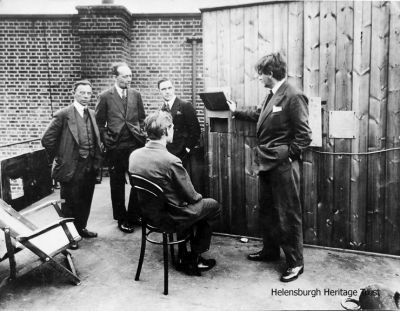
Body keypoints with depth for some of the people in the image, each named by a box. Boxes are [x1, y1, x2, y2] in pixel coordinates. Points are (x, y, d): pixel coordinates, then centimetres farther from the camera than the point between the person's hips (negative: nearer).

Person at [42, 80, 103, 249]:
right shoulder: (63, 114, -13)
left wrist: (96, 159, 10)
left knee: (85, 201, 18)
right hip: (71, 168, -6)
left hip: (90, 166, 6)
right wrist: (58, 158, -5)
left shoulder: (91, 114, 8)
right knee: (70, 203, 8)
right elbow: (47, 139, -12)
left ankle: (81, 228, 37)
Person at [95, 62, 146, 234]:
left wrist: (141, 135, 4)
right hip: (115, 147, -2)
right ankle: (122, 219, 23)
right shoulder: (105, 97, -2)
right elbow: (99, 123, 2)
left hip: (135, 144, 2)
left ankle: (133, 215, 19)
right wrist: (106, 140, -3)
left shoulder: (136, 95, 7)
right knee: (117, 184, 9)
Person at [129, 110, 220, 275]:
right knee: (213, 205, 14)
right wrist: (198, 196, 6)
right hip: (170, 217, -7)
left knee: (191, 206, 30)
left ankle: (183, 257, 32)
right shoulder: (171, 161, -30)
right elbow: (191, 196, -18)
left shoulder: (134, 155, -8)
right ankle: (194, 259, 23)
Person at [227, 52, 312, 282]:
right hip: (268, 164, 9)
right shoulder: (272, 95, 11)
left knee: (288, 215, 2)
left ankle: (295, 262, 18)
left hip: (284, 166, -9)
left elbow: (304, 135, -18)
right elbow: (259, 115, 28)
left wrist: (286, 154, -15)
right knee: (267, 210, 19)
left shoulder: (293, 96, -17)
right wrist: (236, 112, 32)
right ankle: (270, 251, 37)